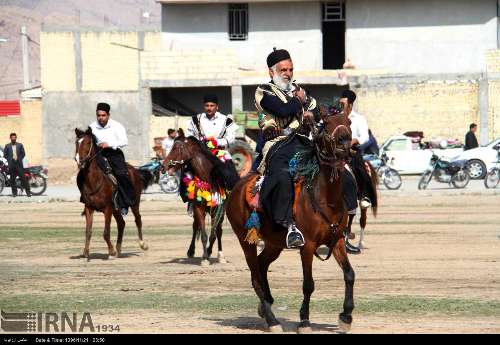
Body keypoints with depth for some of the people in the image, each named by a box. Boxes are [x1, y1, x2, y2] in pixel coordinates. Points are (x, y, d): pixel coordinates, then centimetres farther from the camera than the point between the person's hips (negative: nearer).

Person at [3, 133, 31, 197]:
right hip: (11, 164, 1)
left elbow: (23, 153, 10)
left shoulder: (20, 145, 10)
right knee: (12, 179, 1)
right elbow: (5, 154, 8)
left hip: (19, 164, -1)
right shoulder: (7, 146, 8)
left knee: (23, 177, -6)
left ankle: (28, 191, -4)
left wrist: (19, 159, 0)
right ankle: (14, 192, 7)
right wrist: (10, 159, -1)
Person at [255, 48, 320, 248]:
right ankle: (288, 225, -37)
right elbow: (283, 110, -12)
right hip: (278, 143, -7)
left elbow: (317, 113, 33)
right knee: (283, 176, -33)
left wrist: (311, 115, 9)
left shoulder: (297, 89, 28)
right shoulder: (264, 91, 6)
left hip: (302, 142, 7)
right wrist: (299, 100, 7)